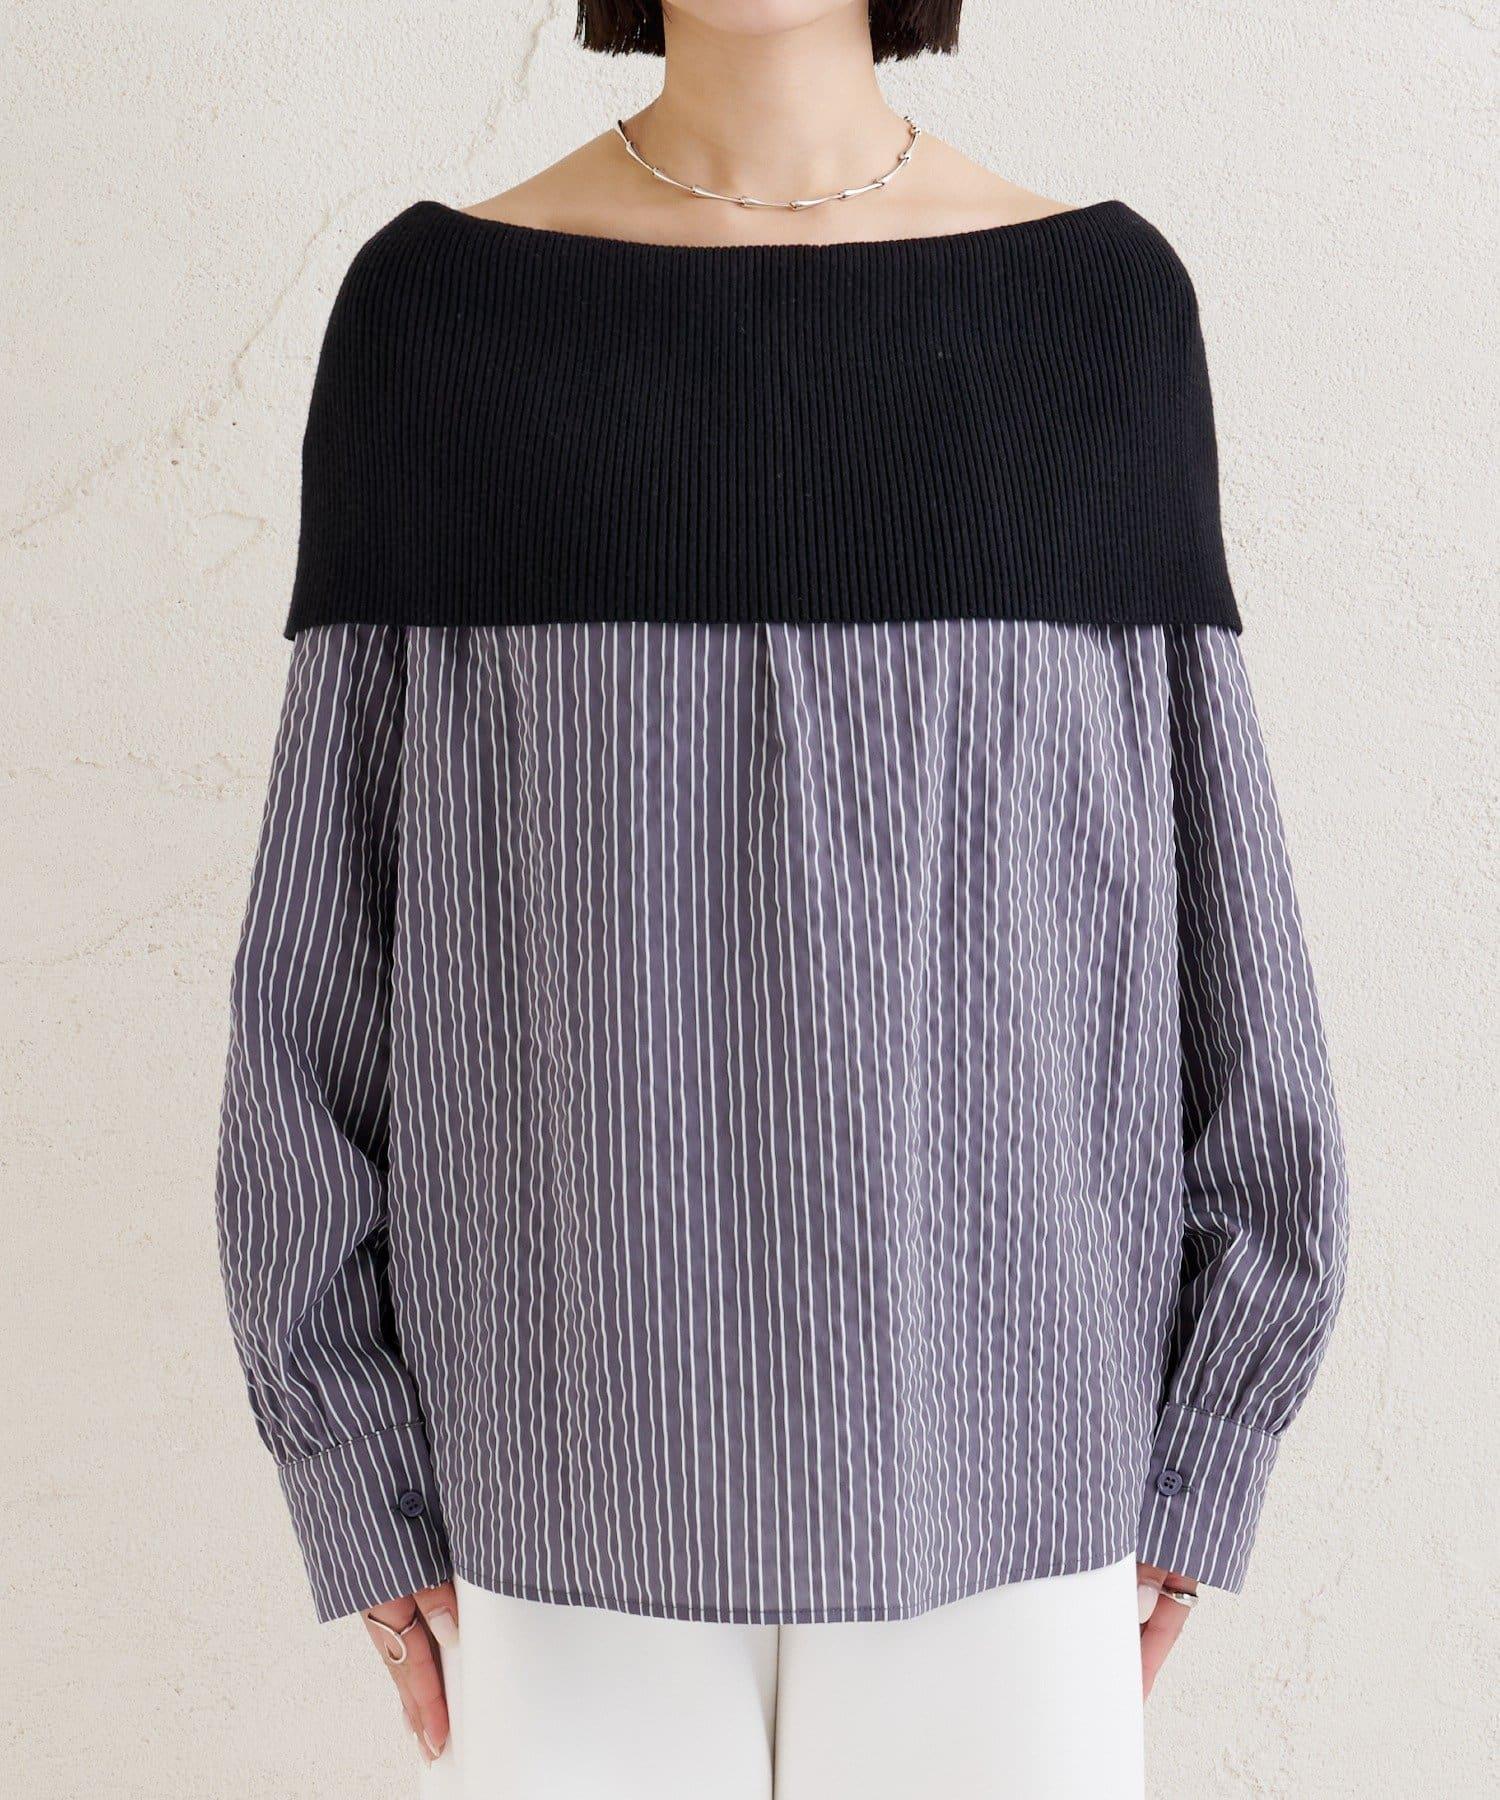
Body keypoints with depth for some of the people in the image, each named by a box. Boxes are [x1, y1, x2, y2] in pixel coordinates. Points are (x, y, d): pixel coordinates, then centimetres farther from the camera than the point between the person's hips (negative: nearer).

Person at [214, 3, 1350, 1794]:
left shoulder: (1104, 296, 1)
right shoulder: (435, 307, -1)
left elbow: (1204, 886, 2)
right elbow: (330, 928, 0)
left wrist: (1188, 1462, 0)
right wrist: (366, 1487, -3)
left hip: (993, 1459, 1)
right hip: (576, 1472, 0)